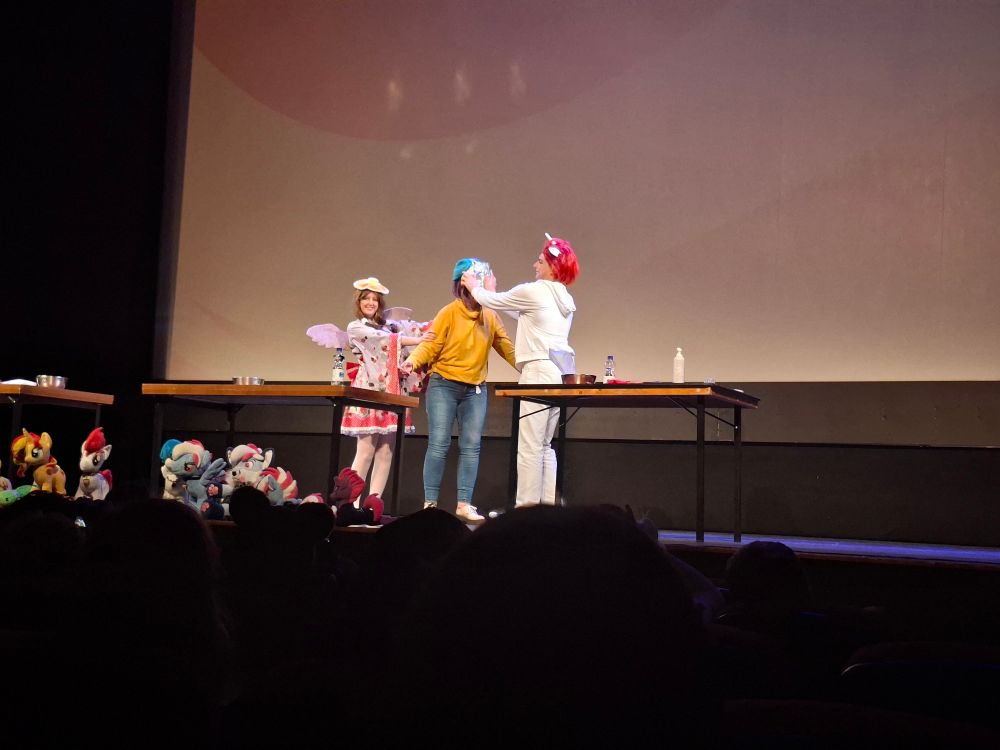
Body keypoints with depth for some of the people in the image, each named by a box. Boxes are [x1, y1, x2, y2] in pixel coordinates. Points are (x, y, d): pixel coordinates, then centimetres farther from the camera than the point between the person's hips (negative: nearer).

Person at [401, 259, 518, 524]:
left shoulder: (490, 316, 7)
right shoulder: (449, 313, -5)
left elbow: (506, 348, 8)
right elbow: (430, 345, -9)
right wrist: (413, 361, -27)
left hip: (476, 390, 4)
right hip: (444, 385, -4)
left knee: (471, 447, 1)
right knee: (439, 445, -6)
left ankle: (464, 504, 5)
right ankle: (430, 503, 0)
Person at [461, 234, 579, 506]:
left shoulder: (532, 292, -6)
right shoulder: (565, 299, 18)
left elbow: (492, 301, 7)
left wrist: (475, 287, 28)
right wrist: (490, 292, 39)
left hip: (539, 371, -8)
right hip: (562, 371, 8)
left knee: (529, 447, -7)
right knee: (545, 445, 13)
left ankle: (527, 507, -7)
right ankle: (550, 506, 11)